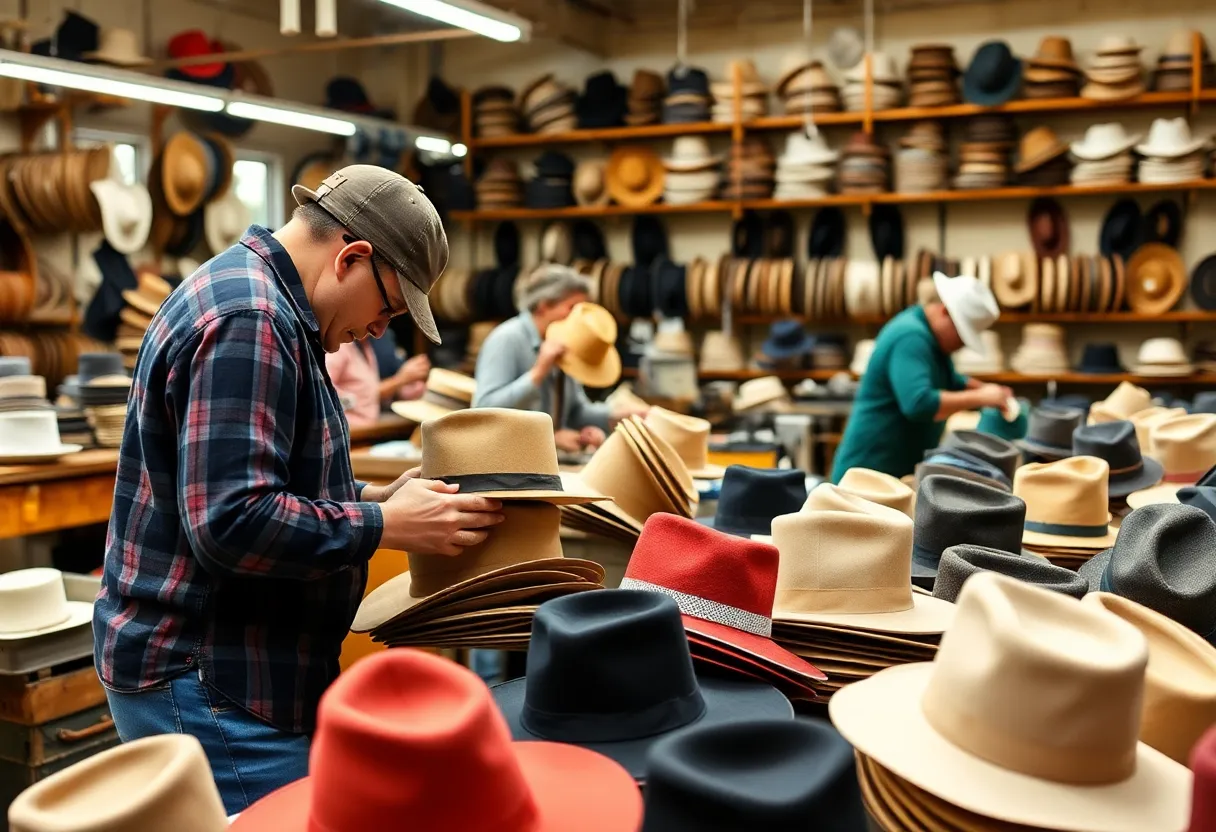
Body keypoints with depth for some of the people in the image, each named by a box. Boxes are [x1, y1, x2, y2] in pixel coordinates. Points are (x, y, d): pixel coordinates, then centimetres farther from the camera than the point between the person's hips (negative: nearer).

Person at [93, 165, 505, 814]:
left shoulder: (249, 295, 13)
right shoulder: (249, 321, -21)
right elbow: (230, 522, -27)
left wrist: (373, 498, 7)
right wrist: (386, 525, -19)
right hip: (202, 685, -10)